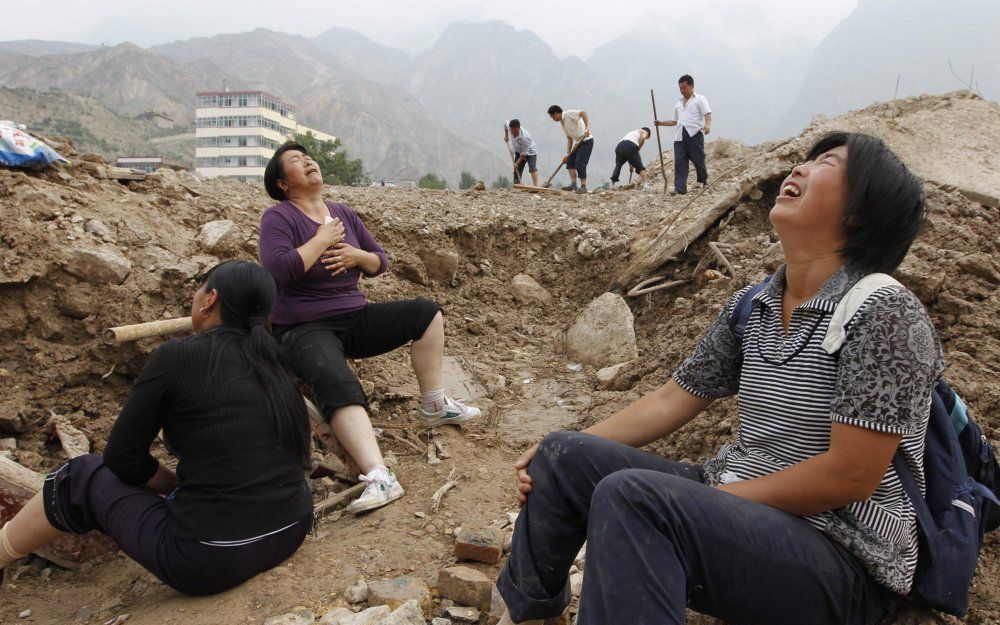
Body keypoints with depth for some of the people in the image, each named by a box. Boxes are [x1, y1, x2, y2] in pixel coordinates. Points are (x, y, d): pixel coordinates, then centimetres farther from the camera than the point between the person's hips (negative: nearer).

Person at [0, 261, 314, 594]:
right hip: (293, 532, 6)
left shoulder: (176, 356, -10)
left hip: (211, 561, -6)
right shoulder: (271, 362, 7)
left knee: (82, 477, 17)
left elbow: (122, 457, -2)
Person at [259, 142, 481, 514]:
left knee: (427, 313, -1)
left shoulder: (344, 213, 11)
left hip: (355, 319, 7)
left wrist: (359, 256, -8)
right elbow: (277, 268, -26)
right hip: (305, 329, -7)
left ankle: (434, 407, 6)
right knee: (339, 386, -37)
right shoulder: (278, 217, -8)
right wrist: (322, 240, -16)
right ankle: (379, 477, -50)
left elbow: (380, 262, 15)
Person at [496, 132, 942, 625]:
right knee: (563, 458, -2)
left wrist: (714, 498, -13)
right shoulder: (752, 307, 7)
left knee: (630, 496, -32)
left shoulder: (885, 312, -15)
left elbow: (851, 476, -19)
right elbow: (672, 400, 10)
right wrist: (561, 453, 3)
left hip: (841, 557, -7)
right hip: (734, 498, 7)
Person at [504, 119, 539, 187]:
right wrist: (506, 135, 6)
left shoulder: (525, 138, -40)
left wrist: (517, 163, -26)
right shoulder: (509, 127, -22)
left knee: (532, 168, -26)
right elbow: (505, 124, 5)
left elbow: (524, 154, -32)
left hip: (530, 151, -7)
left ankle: (536, 186, -35)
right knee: (517, 171, 1)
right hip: (519, 151, 7)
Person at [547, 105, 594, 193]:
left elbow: (583, 113, -28)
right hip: (579, 142, 10)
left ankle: (583, 187, -9)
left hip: (586, 140, -10)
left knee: (580, 163, -13)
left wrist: (587, 128, -35)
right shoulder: (562, 123, 15)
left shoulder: (568, 114, -12)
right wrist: (568, 154, 11)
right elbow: (569, 139, 17)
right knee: (570, 161, 6)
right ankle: (573, 185, 5)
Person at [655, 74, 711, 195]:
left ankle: (704, 181, 24)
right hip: (680, 136, 5)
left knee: (698, 160, 1)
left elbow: (707, 114, -5)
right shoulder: (678, 103, 26)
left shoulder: (699, 99, 7)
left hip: (694, 134, -5)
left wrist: (707, 125, -25)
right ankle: (679, 188, -9)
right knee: (679, 162, -5)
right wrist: (661, 123, 18)